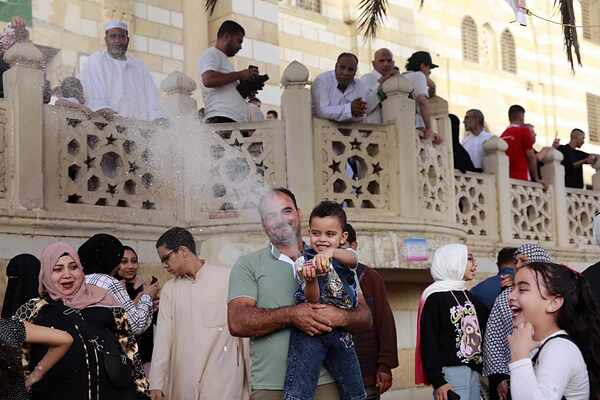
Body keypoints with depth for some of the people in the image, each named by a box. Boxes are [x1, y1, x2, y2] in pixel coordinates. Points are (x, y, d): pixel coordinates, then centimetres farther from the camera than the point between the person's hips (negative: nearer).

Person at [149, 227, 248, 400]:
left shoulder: (227, 278, -2)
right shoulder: (170, 289, 10)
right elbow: (163, 337, 6)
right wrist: (156, 383, -1)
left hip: (222, 379, -4)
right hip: (183, 381, 4)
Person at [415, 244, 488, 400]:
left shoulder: (469, 297, 18)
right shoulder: (435, 298, -6)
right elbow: (429, 343, -11)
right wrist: (437, 381, -18)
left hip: (474, 372, 7)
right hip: (451, 373, -7)